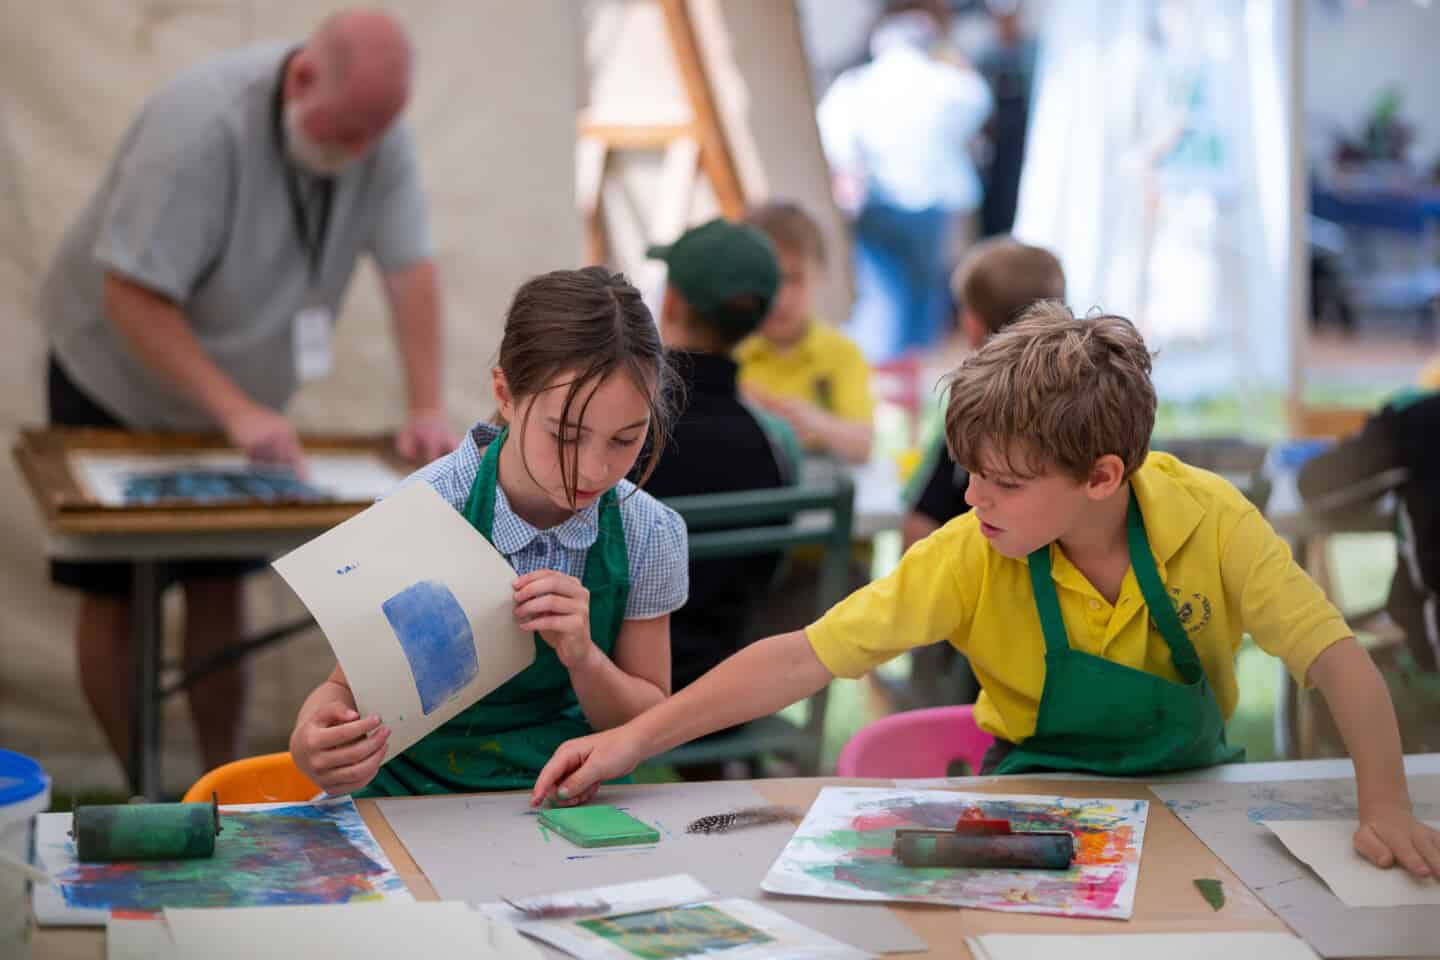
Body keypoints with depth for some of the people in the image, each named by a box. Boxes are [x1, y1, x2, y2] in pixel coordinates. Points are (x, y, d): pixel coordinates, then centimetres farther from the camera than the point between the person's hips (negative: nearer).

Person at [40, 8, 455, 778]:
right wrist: (237, 413, -38)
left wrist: (426, 410, -25)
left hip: (238, 395, 5)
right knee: (116, 595, 0)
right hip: (118, 382, -5)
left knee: (219, 589, 5)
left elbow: (408, 267, -15)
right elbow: (131, 296, -33)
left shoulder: (375, 131, -15)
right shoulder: (204, 124, -32)